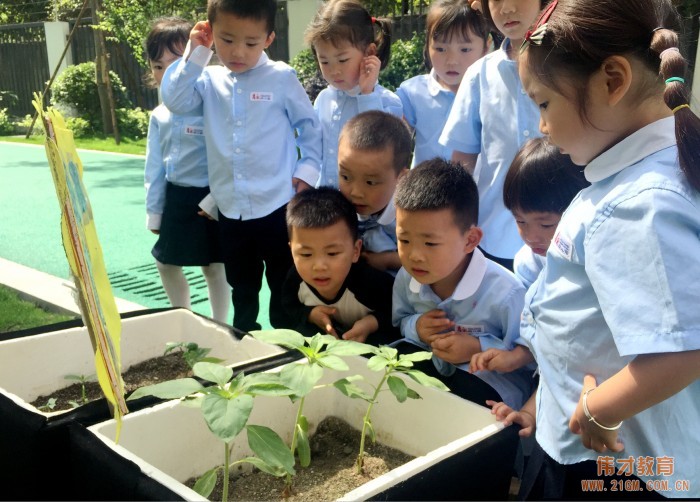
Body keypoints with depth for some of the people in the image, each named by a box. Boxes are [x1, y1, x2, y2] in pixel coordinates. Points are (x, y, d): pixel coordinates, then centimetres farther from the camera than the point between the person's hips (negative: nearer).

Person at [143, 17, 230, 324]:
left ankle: (218, 327, 26)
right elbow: (155, 166, 9)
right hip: (175, 198, 7)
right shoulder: (159, 116, 5)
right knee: (167, 264, 17)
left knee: (213, 267, 7)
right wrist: (154, 211, 11)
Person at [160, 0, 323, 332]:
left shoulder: (282, 78, -5)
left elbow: (310, 126, 3)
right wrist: (194, 54, -8)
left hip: (277, 206, -3)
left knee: (284, 287, 10)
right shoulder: (210, 80, 5)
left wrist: (307, 169, -6)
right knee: (242, 289, 21)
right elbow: (175, 101, -8)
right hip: (230, 209, 4)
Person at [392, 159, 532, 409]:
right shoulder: (406, 278, -8)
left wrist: (479, 349, -25)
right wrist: (415, 328, -12)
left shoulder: (505, 293, -24)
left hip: (490, 387, -4)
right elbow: (399, 322, 11)